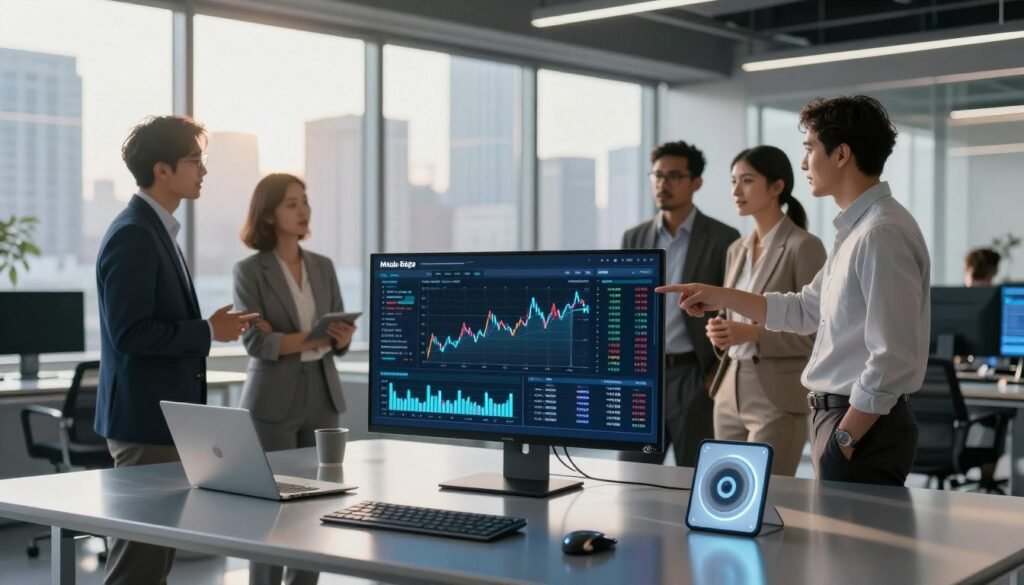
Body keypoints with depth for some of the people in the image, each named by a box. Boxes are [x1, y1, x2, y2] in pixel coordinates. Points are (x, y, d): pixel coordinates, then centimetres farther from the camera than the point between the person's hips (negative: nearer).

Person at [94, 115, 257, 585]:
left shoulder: (156, 230, 14)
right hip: (145, 420, -10)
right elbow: (130, 334, -23)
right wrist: (208, 331, -15)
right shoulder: (133, 235, -16)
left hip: (163, 417, 10)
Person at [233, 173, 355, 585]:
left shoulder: (323, 266, 11)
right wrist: (314, 338, -23)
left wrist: (343, 337, -15)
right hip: (273, 401, -5)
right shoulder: (249, 271, -4)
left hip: (322, 396, 5)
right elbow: (255, 341, -14)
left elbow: (340, 339, 8)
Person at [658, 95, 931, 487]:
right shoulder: (856, 228, 14)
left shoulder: (882, 233, -19)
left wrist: (844, 439, -18)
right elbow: (806, 310, 23)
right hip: (836, 414, 10)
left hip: (864, 426, -10)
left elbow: (892, 359, -23)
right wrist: (722, 298, 18)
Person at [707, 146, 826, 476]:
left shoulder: (803, 246, -9)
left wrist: (753, 334, -21)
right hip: (730, 394, 7)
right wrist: (720, 332, -2)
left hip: (778, 399, -7)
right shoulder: (737, 250, 13)